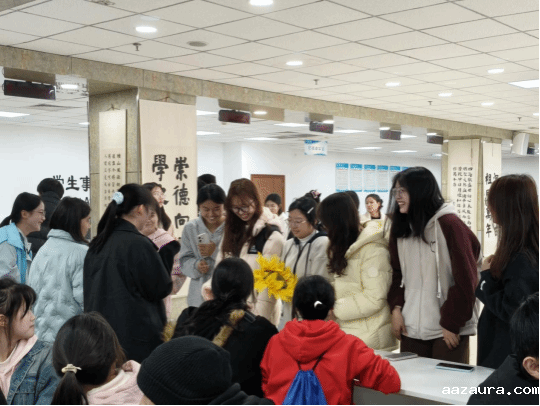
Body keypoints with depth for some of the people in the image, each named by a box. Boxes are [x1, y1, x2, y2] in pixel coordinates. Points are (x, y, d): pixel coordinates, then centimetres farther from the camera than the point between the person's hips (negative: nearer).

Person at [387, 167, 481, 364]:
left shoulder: (449, 224, -9)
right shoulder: (400, 227, 9)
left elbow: (465, 280, -11)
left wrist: (452, 323, -11)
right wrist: (396, 307, -2)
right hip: (411, 327, 5)